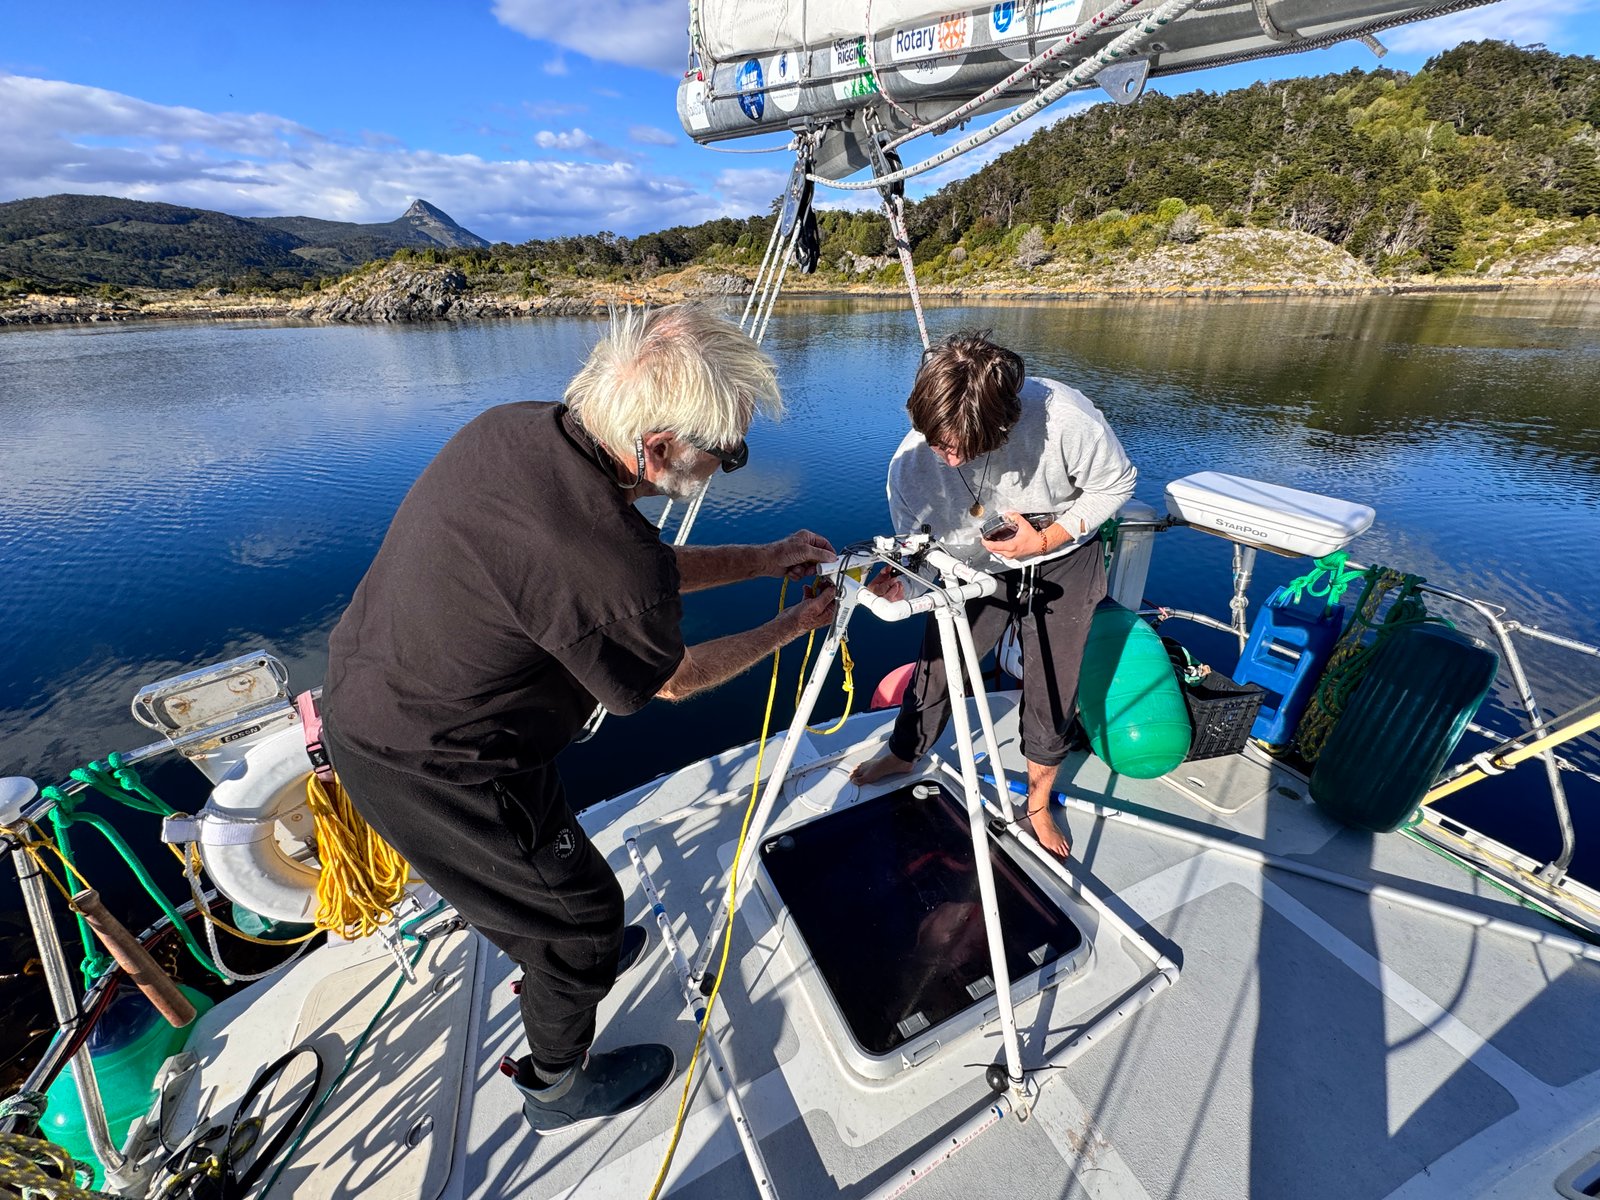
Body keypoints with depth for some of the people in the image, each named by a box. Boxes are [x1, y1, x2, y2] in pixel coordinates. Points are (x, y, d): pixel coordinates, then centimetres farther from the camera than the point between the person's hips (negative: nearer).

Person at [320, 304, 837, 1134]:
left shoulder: (516, 429, -9)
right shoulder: (610, 570, -36)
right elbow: (673, 680, -13)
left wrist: (761, 559, 5)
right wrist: (794, 626, 1)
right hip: (432, 770, -8)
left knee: (540, 861, 31)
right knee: (580, 911, 15)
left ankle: (561, 962, 61)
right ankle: (560, 1086, 43)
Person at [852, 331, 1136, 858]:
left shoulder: (1064, 418, -34)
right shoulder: (911, 463, -27)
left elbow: (1116, 483, -15)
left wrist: (1047, 539, -28)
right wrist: (901, 575, -38)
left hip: (1063, 565, -1)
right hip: (975, 569, 1)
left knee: (1051, 691, 7)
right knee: (935, 666, 8)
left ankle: (1038, 803, 35)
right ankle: (903, 754, 40)